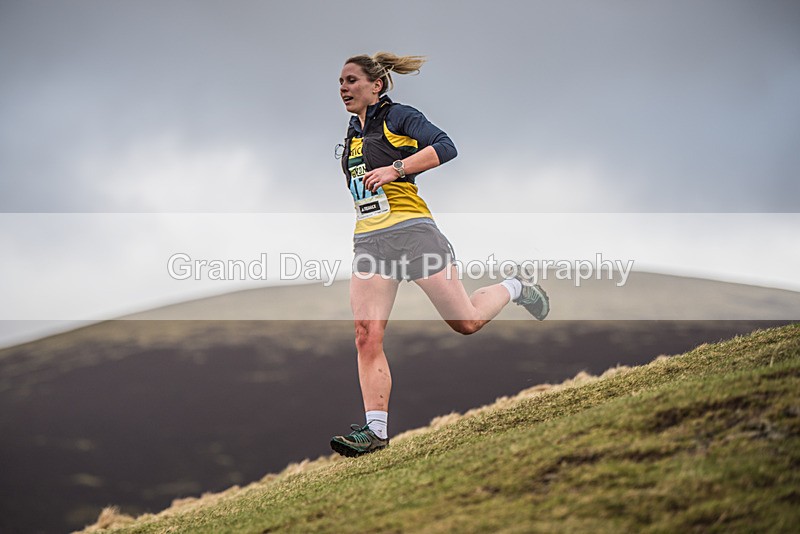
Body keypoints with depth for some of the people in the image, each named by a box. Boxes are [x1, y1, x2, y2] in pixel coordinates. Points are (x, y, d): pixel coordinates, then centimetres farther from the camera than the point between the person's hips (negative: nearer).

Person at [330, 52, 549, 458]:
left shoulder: (398, 117, -4)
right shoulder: (353, 131, 18)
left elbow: (445, 147, -19)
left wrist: (395, 169, -26)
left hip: (411, 231, -6)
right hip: (368, 242, 6)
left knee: (467, 322, 3)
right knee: (366, 338, -9)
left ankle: (515, 288, 32)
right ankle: (375, 430, -8)